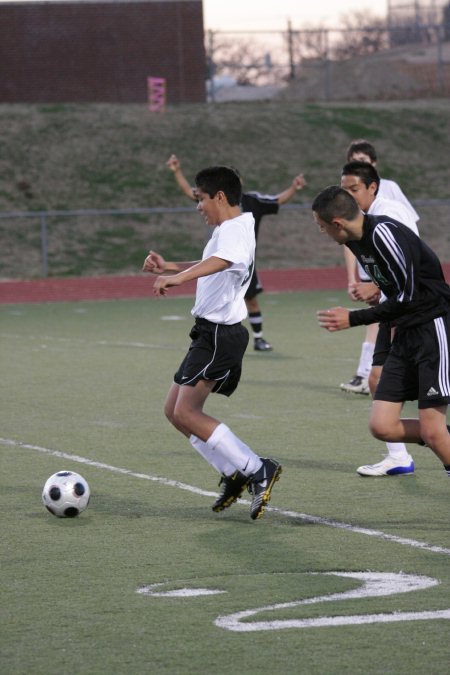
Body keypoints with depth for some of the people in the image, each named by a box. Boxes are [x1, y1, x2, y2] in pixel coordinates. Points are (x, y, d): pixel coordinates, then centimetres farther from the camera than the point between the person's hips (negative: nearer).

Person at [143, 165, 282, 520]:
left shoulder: (236, 228, -15)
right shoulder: (225, 230, 18)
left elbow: (221, 261, -39)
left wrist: (178, 278, -52)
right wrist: (170, 267, 32)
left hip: (221, 334, -11)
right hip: (210, 332, 11)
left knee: (186, 413, -15)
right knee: (174, 411, 10)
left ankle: (258, 470, -12)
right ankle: (235, 474, 12)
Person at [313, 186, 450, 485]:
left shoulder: (384, 233, -21)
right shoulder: (357, 241, 8)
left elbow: (407, 297, -20)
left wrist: (353, 319, -14)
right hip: (406, 334, 9)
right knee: (382, 426, -1)